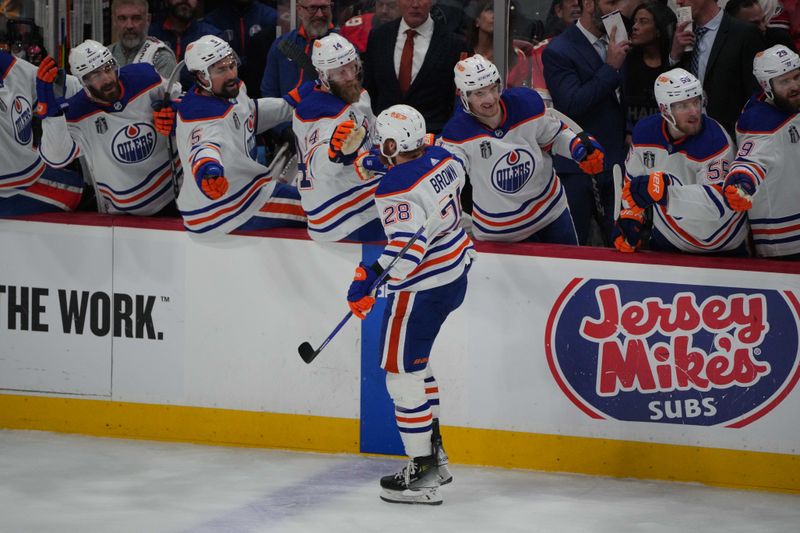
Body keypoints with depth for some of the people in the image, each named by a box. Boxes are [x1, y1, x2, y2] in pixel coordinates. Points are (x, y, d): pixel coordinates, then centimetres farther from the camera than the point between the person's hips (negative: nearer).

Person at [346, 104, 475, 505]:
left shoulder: (395, 189, -23)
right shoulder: (442, 158, 2)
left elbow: (410, 244, -32)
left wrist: (370, 278, -32)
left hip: (423, 287, -10)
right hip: (457, 272, 10)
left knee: (401, 371, -1)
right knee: (415, 360, 23)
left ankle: (422, 474, -1)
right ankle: (434, 453, 27)